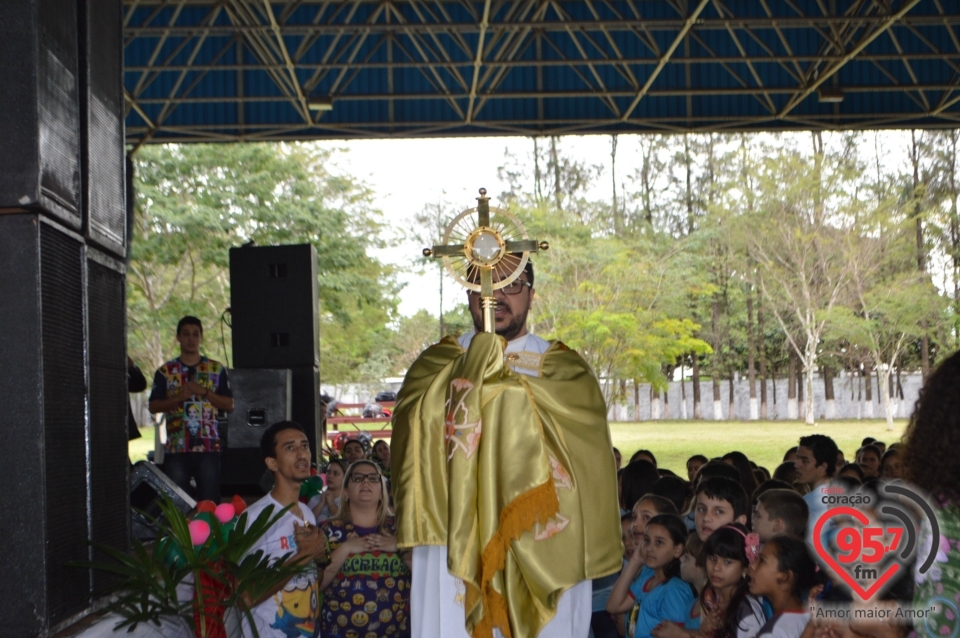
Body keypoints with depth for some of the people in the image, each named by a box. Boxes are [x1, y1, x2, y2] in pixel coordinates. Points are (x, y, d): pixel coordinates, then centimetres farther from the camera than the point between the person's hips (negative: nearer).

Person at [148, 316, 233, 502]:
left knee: (210, 502, -2)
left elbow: (229, 404, 6)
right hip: (176, 447, 0)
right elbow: (153, 406, 5)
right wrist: (178, 397, -11)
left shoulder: (216, 369, 10)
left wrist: (204, 392, -8)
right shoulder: (165, 371, 9)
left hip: (208, 446, 0)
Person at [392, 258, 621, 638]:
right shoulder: (436, 365, 9)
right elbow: (415, 430, -10)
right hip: (452, 555, 0)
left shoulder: (565, 369, 7)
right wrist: (473, 365, -18)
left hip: (541, 556, 0)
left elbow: (587, 453, -11)